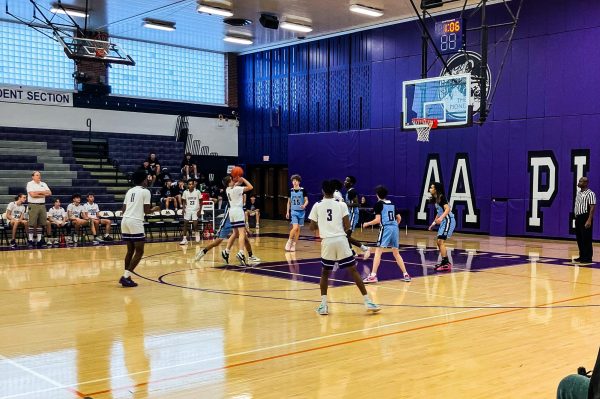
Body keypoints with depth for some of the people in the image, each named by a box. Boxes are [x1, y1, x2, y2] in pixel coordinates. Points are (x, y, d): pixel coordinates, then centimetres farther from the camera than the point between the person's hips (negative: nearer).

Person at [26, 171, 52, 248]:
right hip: (33, 205, -5)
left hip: (42, 205, 5)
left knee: (40, 224, 6)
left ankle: (40, 240, 10)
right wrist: (43, 194, -4)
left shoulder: (43, 184, 15)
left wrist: (38, 192, -7)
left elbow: (49, 193, 4)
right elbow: (32, 194, -15)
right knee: (32, 224, -6)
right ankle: (30, 240, -2)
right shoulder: (30, 184, -1)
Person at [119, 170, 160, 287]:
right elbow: (146, 211, -4)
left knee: (130, 250, 17)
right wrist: (154, 209, 16)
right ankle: (125, 277, -9)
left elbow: (124, 209, 16)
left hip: (125, 220, 7)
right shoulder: (145, 191, -1)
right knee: (139, 251, 0)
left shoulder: (129, 191, 18)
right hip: (135, 222, -7)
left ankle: (126, 277, 17)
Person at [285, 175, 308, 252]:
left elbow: (306, 201, -2)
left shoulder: (303, 190, -4)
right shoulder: (290, 191, 3)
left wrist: (304, 205, -24)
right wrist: (287, 212, 8)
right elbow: (289, 202, 11)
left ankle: (293, 245, 16)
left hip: (301, 212, 0)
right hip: (293, 211, 0)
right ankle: (289, 242, 3)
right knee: (295, 227, -16)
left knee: (298, 229, 5)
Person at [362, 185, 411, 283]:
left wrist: (367, 224, 6)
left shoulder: (379, 204, -1)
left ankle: (373, 275, -14)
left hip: (385, 228, -6)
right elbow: (399, 218, 18)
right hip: (395, 228, 6)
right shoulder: (392, 204, 17)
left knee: (378, 252, -6)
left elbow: (377, 220, -8)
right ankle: (406, 275, 18)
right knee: (396, 253, 18)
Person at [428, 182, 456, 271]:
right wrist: (434, 222, 26)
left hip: (448, 220, -10)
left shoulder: (442, 197, -14)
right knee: (439, 242, 12)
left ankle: (445, 264, -15)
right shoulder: (435, 199, 13)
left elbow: (447, 209, -28)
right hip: (443, 222, 10)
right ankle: (446, 263, 20)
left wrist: (441, 217, -42)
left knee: (441, 241, -15)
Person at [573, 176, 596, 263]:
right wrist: (576, 217, 17)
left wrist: (589, 220, -23)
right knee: (579, 239, 11)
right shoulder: (578, 193, 16)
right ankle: (582, 256, 19)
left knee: (586, 239, -6)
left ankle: (588, 257, -1)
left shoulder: (590, 194, -12)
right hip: (578, 217, 9)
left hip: (585, 217, -9)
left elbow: (592, 208, -16)